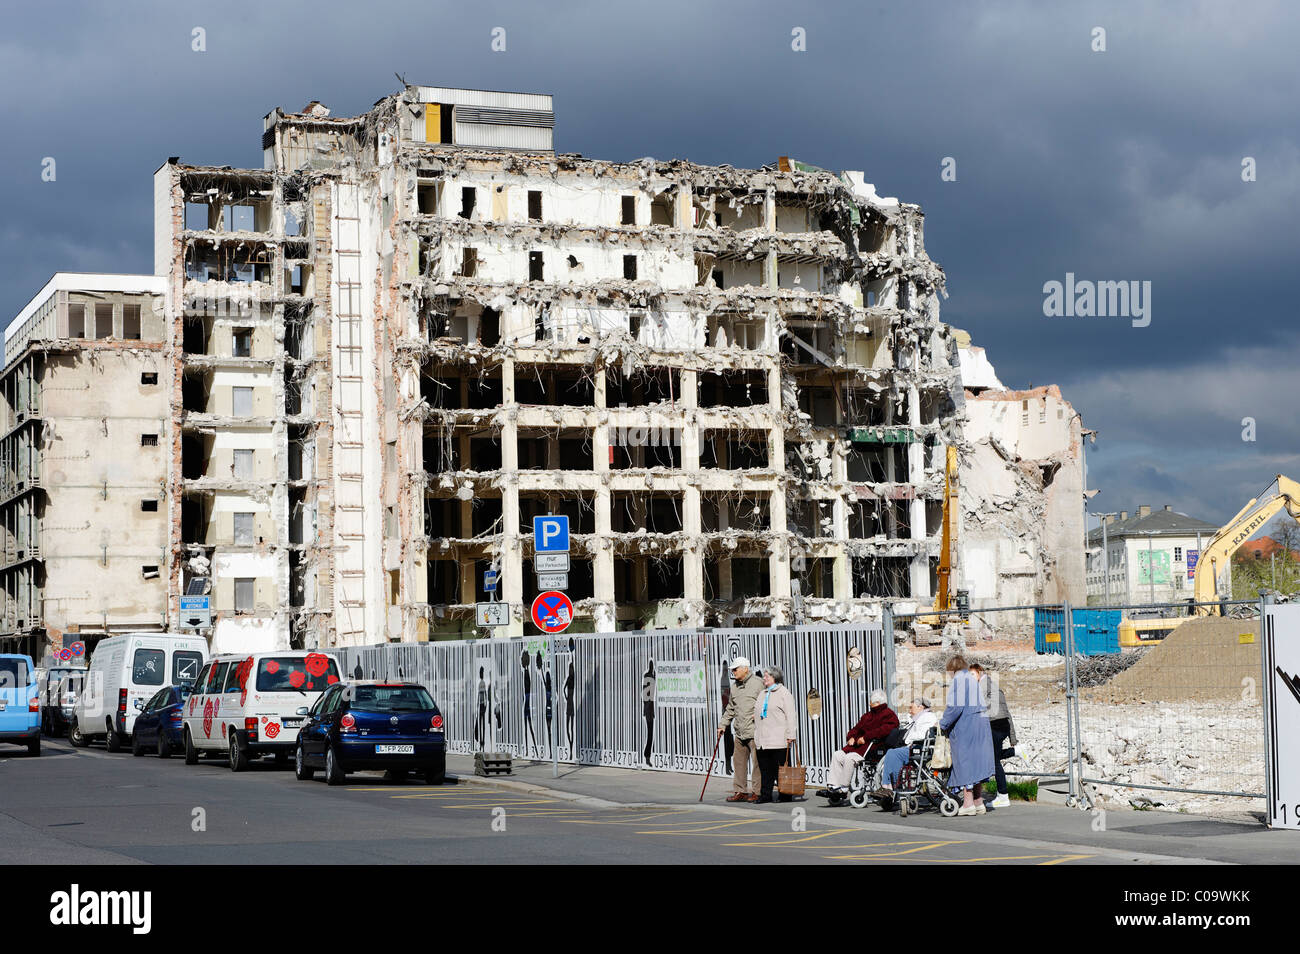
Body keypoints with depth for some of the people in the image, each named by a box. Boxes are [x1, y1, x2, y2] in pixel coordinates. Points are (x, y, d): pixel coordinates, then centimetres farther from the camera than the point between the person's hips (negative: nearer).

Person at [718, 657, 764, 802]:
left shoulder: (758, 683, -5)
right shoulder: (734, 686, 17)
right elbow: (730, 708, 25)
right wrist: (723, 724, 21)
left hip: (754, 731, -7)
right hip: (739, 732, 7)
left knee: (757, 762, -4)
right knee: (739, 761, 8)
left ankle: (758, 791, 1)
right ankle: (740, 791, 15)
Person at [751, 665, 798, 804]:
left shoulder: (783, 692, -1)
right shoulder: (762, 694, 21)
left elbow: (790, 715, -7)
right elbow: (757, 714, 26)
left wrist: (790, 735, -13)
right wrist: (756, 735, 19)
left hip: (779, 740, -7)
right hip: (762, 740, 7)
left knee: (781, 768, -4)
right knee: (765, 769, 6)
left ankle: (785, 796, 1)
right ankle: (765, 795, 10)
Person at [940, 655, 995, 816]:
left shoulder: (958, 680, -8)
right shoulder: (974, 680, 15)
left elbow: (955, 707, -17)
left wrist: (943, 724, -6)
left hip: (964, 727, -8)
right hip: (981, 725, 8)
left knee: (964, 762, -5)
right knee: (976, 762, 12)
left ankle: (968, 803, -8)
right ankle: (978, 802, 16)